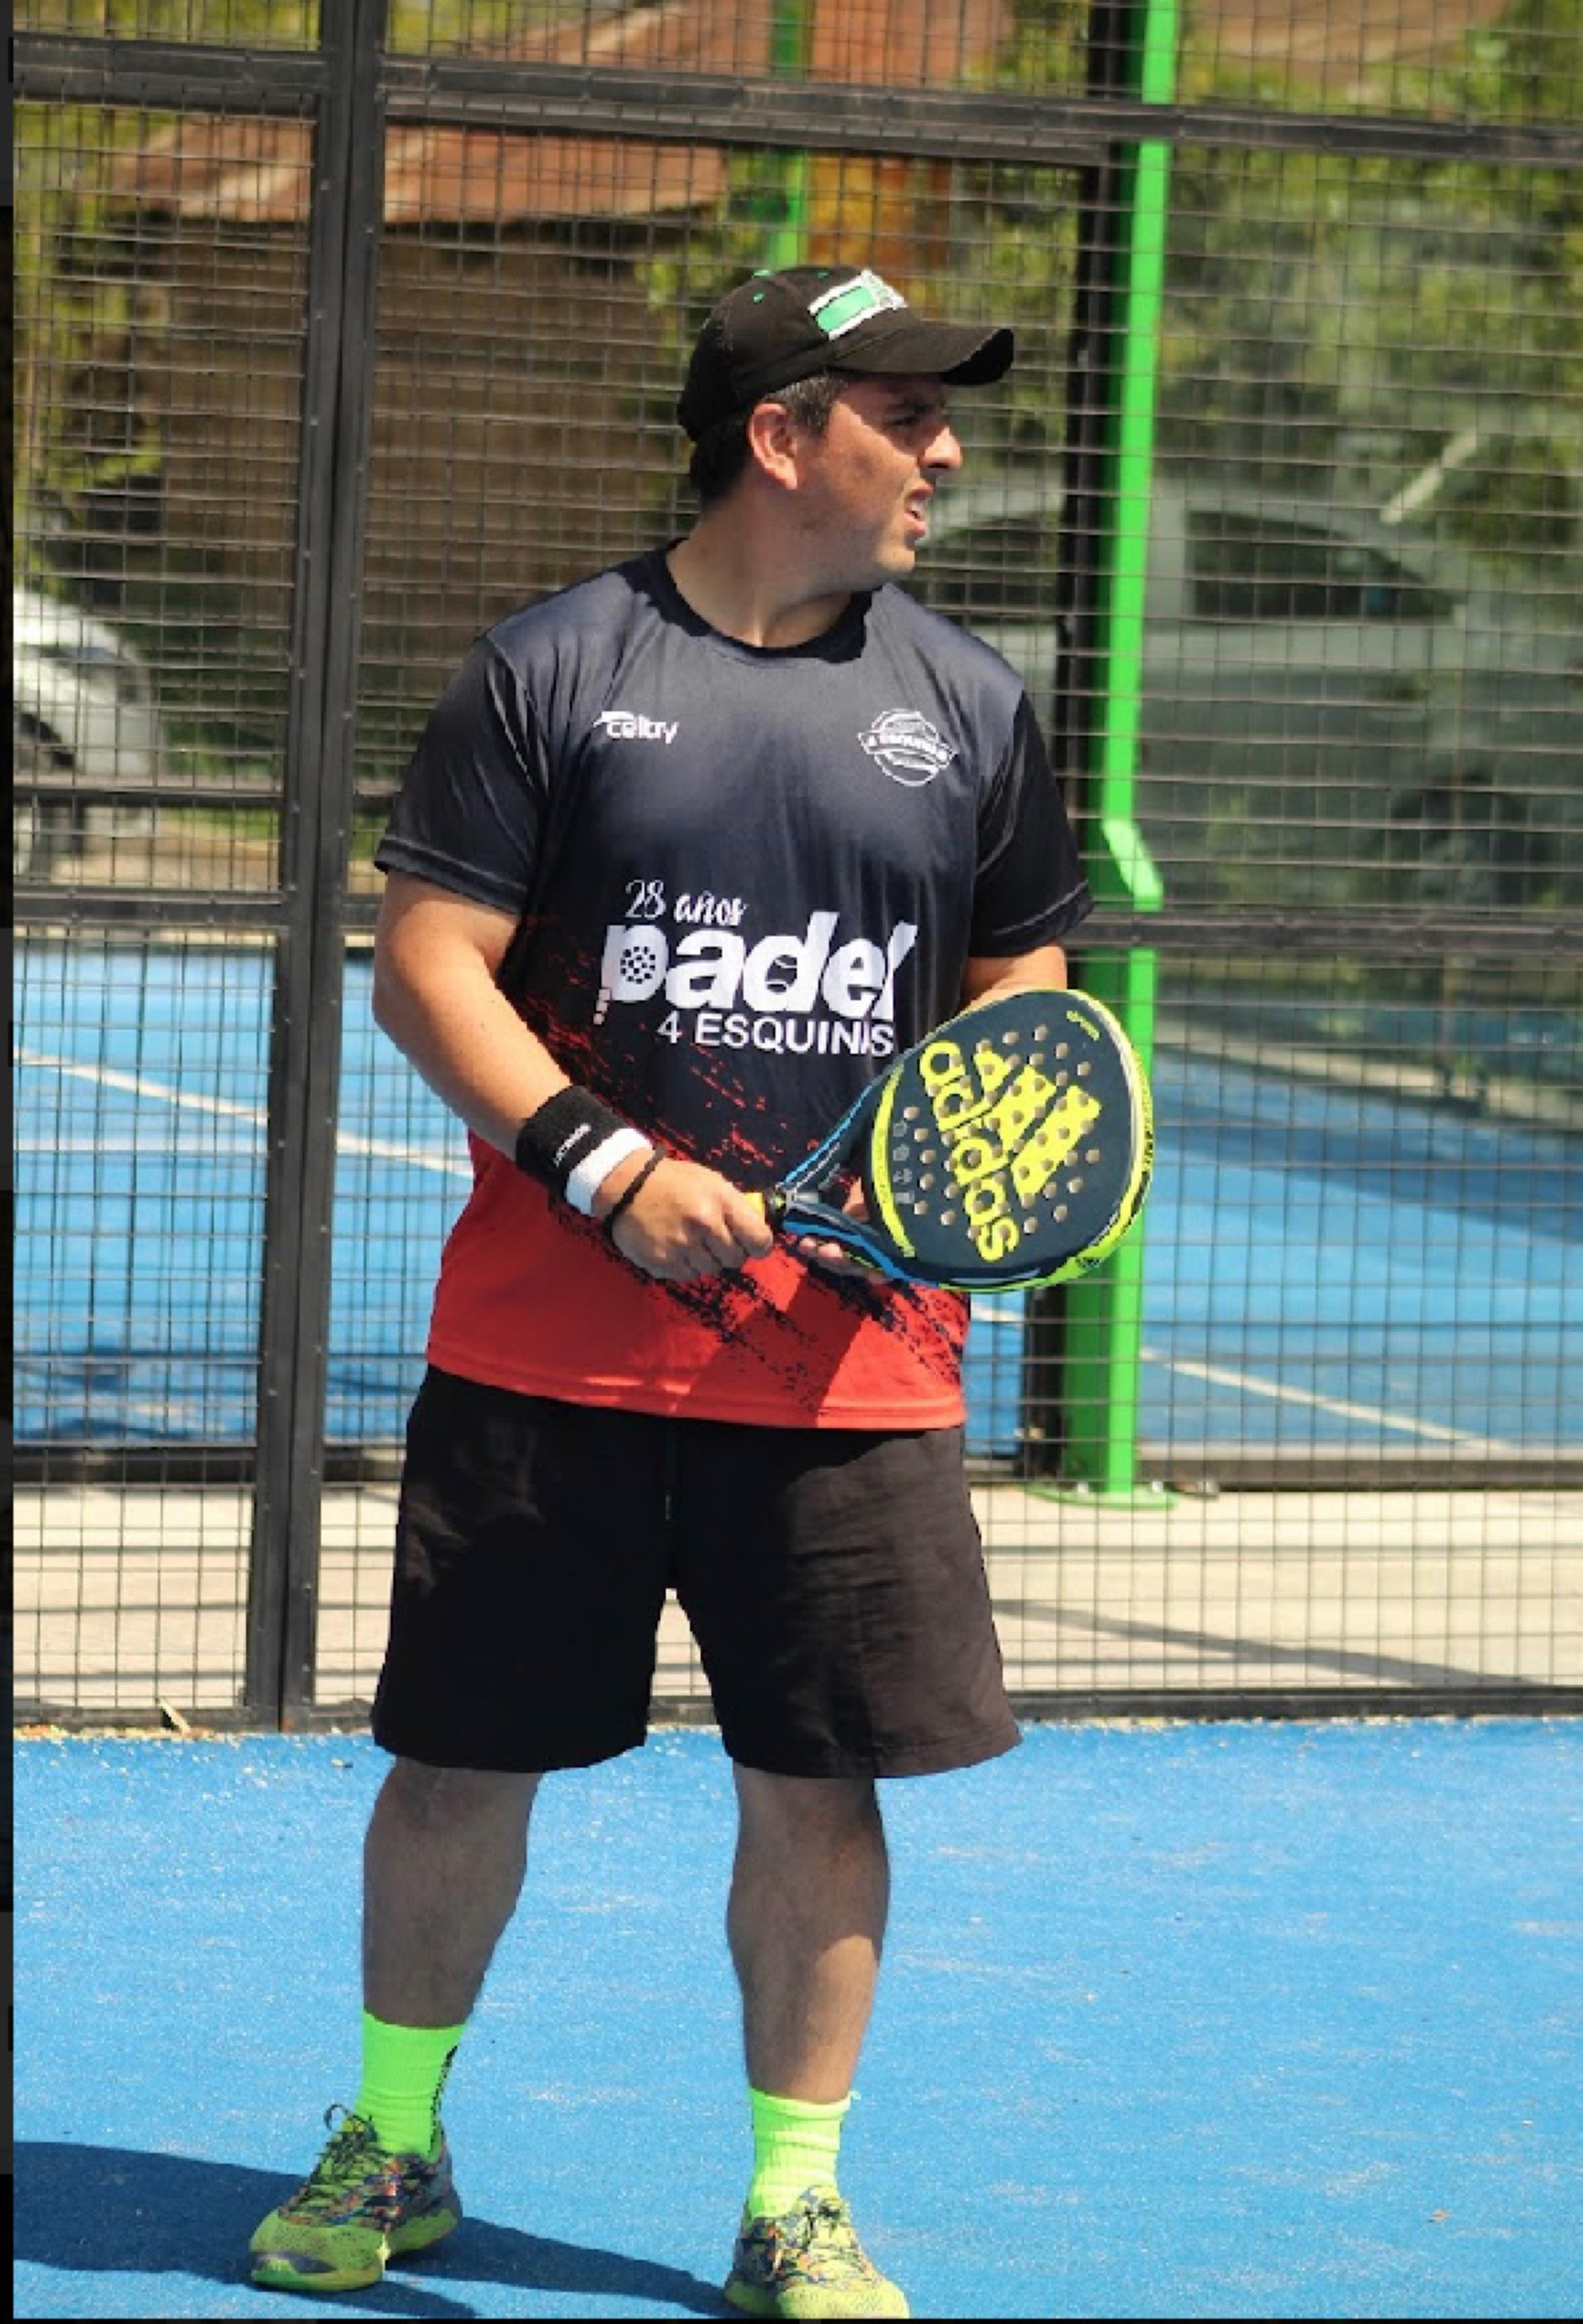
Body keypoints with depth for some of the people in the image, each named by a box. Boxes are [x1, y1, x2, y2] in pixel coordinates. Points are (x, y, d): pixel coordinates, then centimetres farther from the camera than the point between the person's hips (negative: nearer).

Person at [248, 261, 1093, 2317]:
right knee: (467, 1755, 7)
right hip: (549, 1349, -2)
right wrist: (608, 1167, -15)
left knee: (819, 1777, 3)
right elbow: (425, 965, -4)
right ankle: (390, 2146, 26)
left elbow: (1022, 988, 17)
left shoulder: (968, 702, 8)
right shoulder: (551, 671, -2)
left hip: (851, 1355, 2)